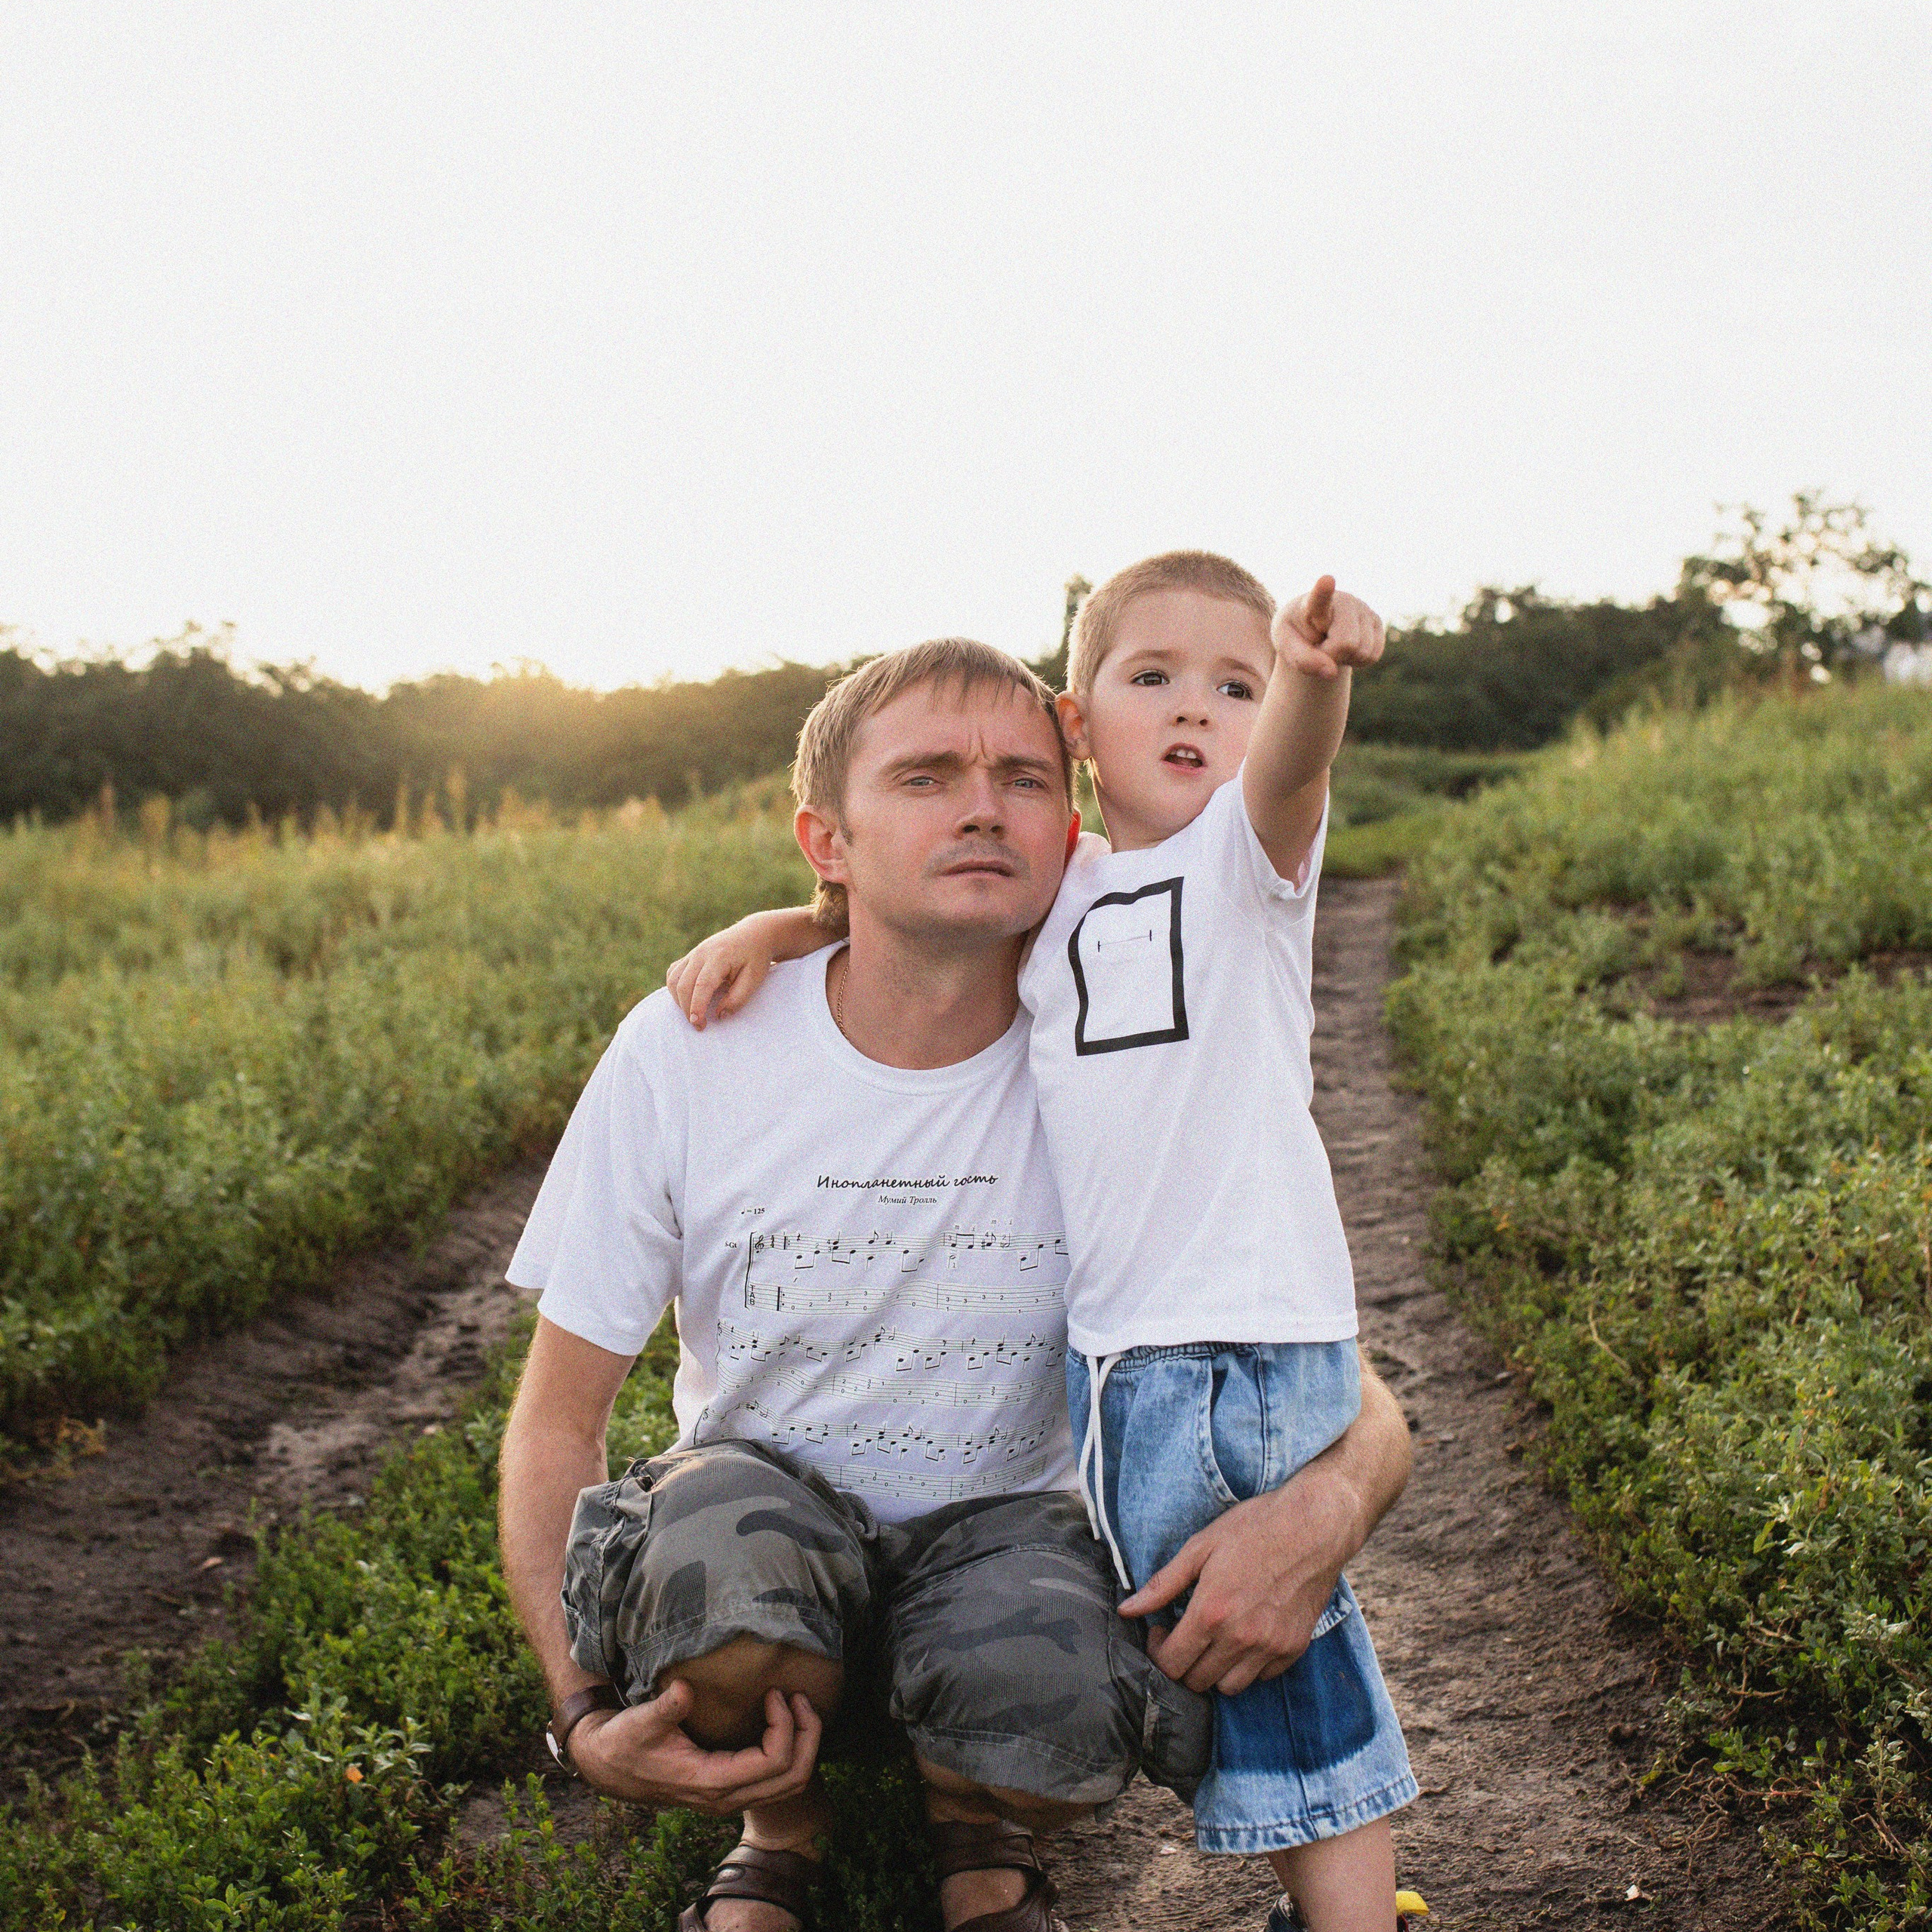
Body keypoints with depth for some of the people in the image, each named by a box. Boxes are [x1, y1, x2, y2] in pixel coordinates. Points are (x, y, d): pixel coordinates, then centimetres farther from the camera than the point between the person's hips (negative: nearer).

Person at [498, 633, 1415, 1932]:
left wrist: (1327, 1502, -36)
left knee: (1051, 1706, -35)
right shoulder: (684, 1054, -14)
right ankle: (782, 1827, 2)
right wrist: (588, 1716, -21)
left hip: (999, 1523, 0)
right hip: (761, 1507, 1)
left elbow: (1361, 1411, -10)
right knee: (728, 1523, -35)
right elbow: (559, 1418, -6)